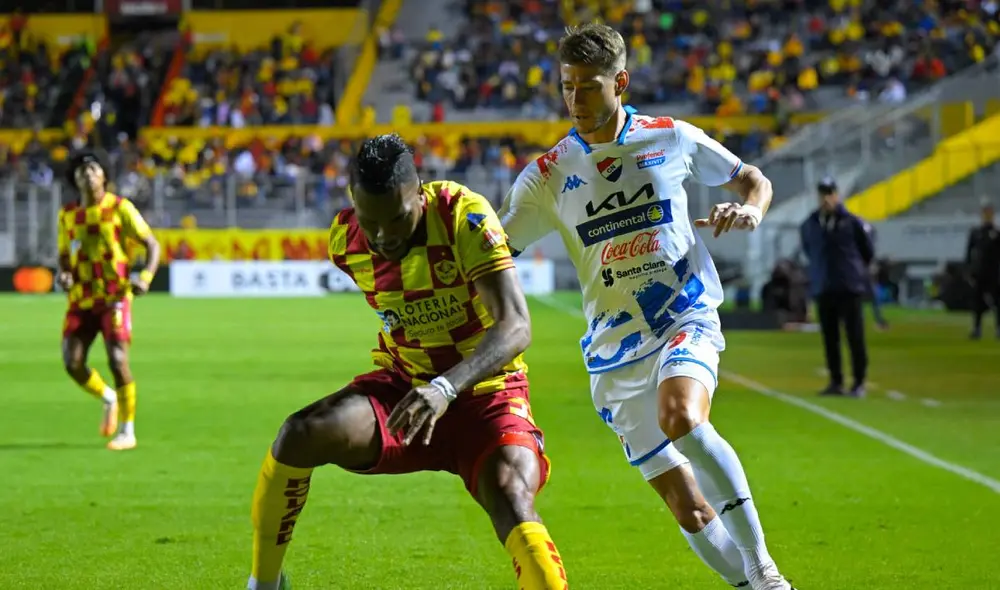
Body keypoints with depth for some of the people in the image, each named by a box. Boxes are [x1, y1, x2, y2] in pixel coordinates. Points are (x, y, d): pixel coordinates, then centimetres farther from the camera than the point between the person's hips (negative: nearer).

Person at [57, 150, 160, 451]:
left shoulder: (120, 208, -3)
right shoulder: (68, 214, 10)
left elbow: (152, 245, 0)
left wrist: (145, 277, -17)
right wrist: (63, 274, -4)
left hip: (114, 296, -4)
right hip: (81, 299, 4)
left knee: (117, 360, -14)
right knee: (73, 363, -5)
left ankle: (127, 432, -1)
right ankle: (109, 398, 26)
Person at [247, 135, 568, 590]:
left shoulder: (463, 217, -24)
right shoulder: (345, 241, -7)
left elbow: (515, 327, -33)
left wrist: (447, 387, -47)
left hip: (485, 391, -4)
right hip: (403, 383, 4)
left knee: (511, 505, -32)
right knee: (300, 435, -21)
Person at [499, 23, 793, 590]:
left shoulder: (672, 139, 2)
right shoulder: (548, 174, 4)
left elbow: (752, 178, 16)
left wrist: (750, 211, -6)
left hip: (687, 320, -3)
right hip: (615, 352, 3)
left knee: (680, 417, -35)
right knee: (687, 506, -1)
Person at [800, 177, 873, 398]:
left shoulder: (852, 223, -5)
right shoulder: (809, 225, 5)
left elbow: (868, 253, 5)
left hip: (850, 288, -4)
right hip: (822, 289, 4)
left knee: (855, 336, -3)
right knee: (829, 338, 6)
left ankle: (859, 382, 2)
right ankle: (836, 382, 13)